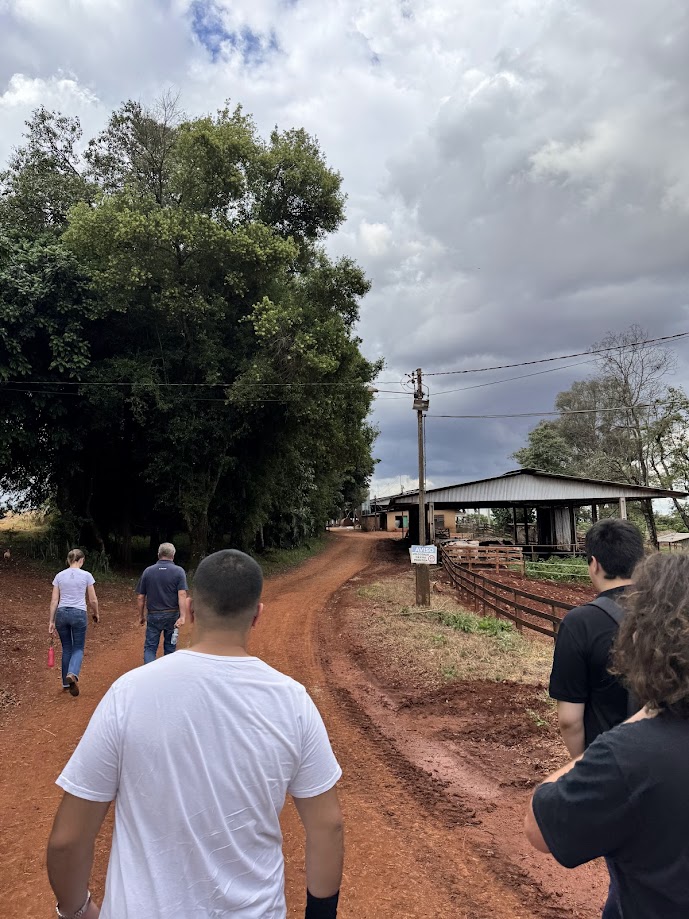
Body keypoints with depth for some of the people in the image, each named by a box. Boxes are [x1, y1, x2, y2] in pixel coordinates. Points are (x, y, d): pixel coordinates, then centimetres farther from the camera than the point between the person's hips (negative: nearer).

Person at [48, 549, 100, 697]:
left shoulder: (59, 576, 4)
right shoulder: (86, 575, -3)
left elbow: (54, 601, 3)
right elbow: (93, 600, 1)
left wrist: (51, 621, 8)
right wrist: (96, 613, 18)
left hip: (62, 613, 3)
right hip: (79, 613, -3)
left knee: (66, 648, 17)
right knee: (78, 648, 8)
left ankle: (66, 683, 22)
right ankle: (72, 674, -19)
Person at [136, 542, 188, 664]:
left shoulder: (148, 571, 0)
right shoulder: (179, 571, -7)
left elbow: (140, 597, 3)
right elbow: (182, 595, -17)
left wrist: (141, 615, 14)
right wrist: (183, 616, -21)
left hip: (153, 615, 0)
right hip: (172, 616, 0)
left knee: (150, 647, 6)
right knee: (170, 647, 15)